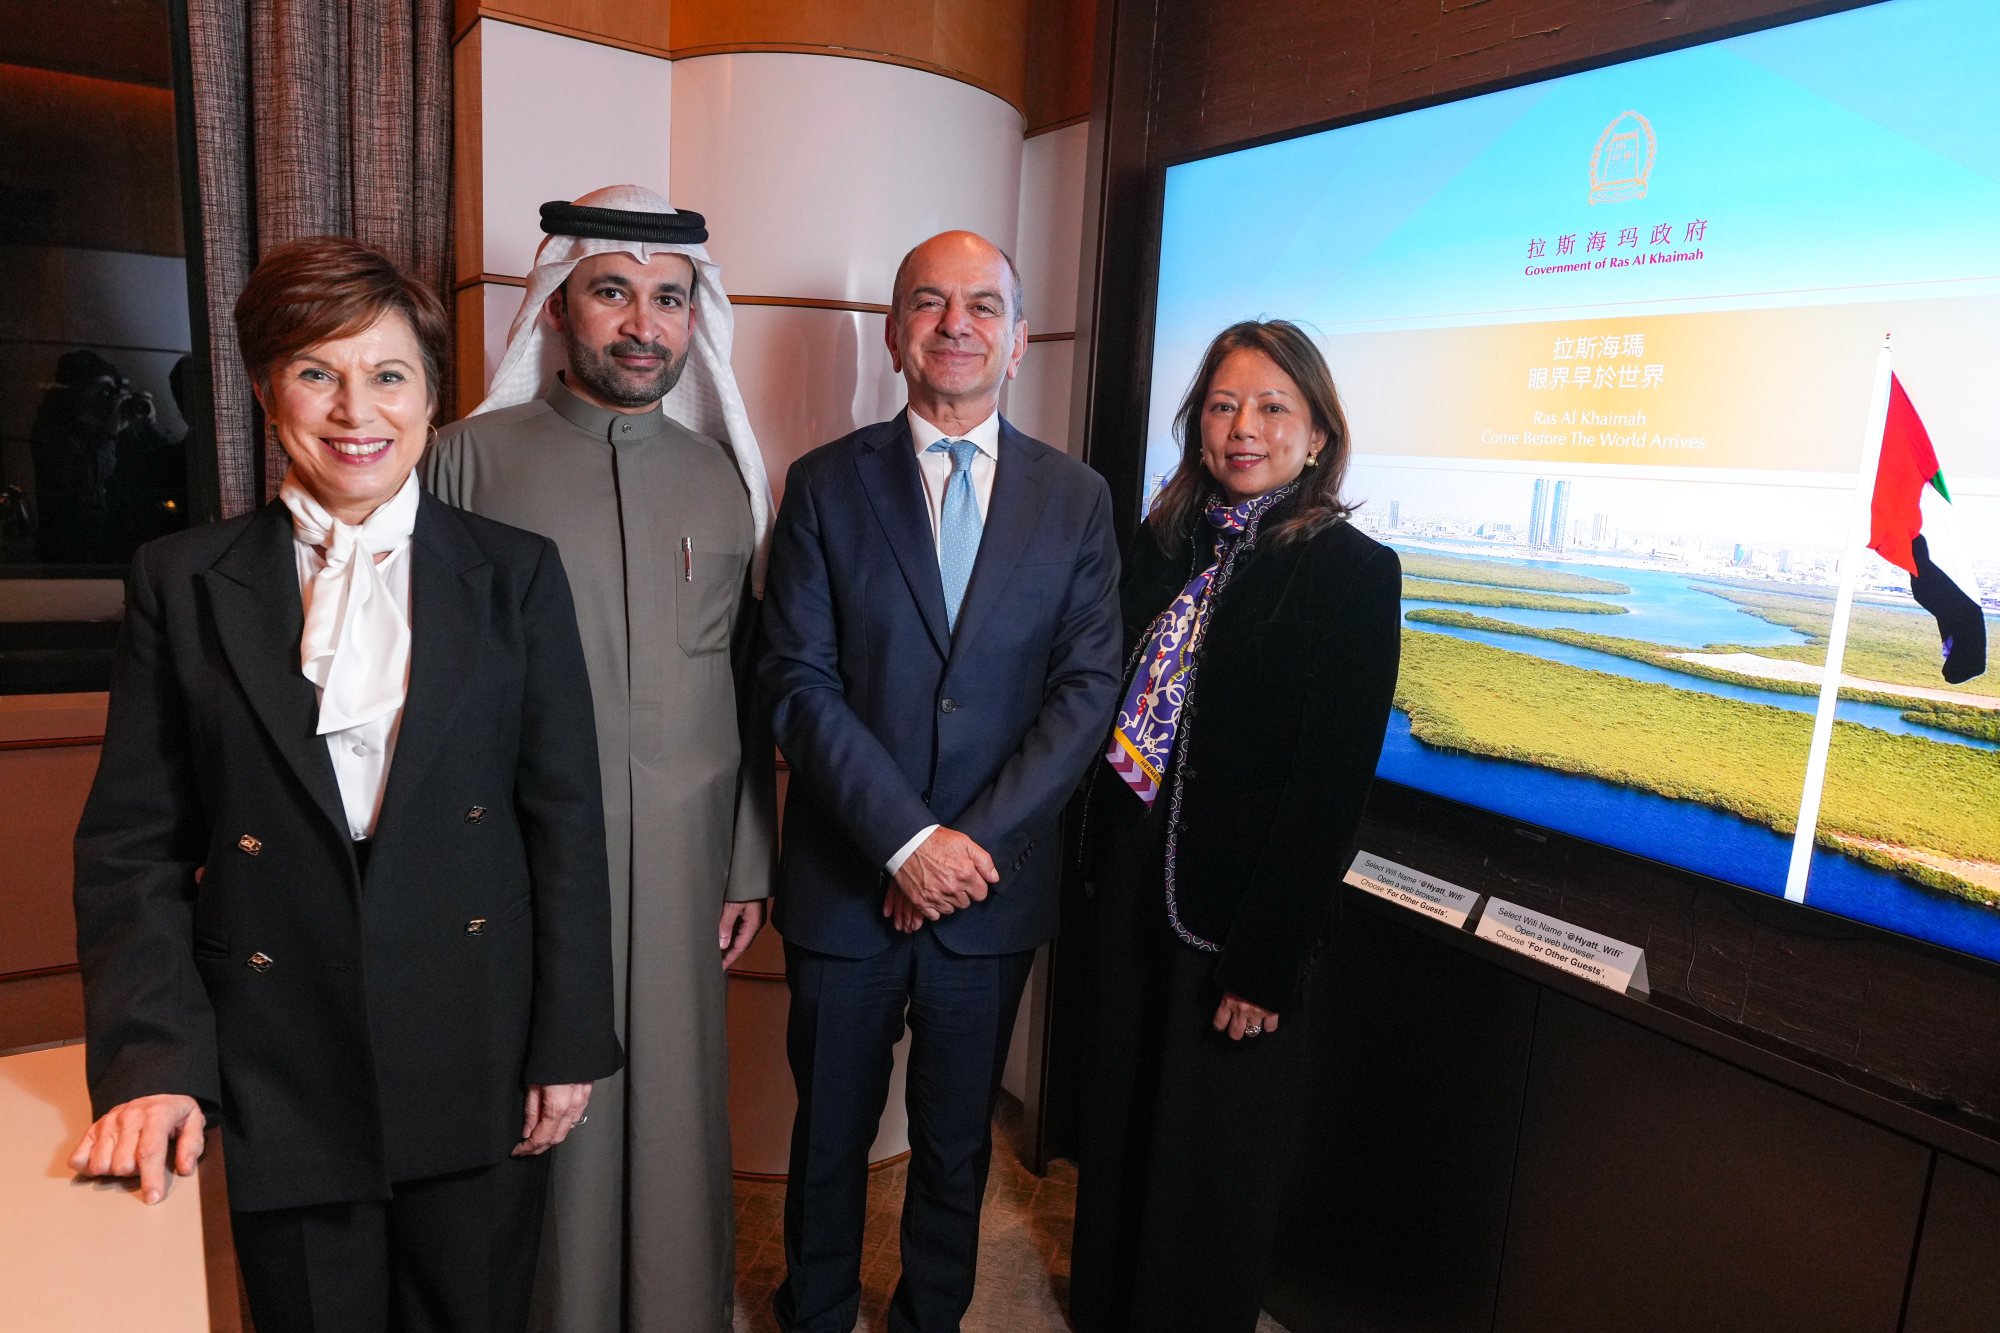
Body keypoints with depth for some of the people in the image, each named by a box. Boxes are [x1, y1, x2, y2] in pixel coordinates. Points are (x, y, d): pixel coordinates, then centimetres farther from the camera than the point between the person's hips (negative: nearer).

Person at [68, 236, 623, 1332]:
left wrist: (570, 1040, -2)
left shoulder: (515, 574, -1)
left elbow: (565, 817, -1)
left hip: (476, 1065, 0)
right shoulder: (180, 582, 1)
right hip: (277, 1072, 0)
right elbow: (132, 840, 2)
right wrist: (150, 1064, -8)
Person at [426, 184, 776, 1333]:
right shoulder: (468, 460, 0)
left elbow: (747, 687, 9)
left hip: (683, 863, 2)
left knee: (675, 1117, 13)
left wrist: (751, 865, 8)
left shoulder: (724, 478, 8)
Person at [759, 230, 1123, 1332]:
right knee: (829, 1136, 17)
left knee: (957, 1144, 19)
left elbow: (1086, 690, -4)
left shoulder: (1078, 499, 2)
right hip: (845, 883, -1)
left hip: (994, 885, 1)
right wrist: (907, 840, -18)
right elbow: (800, 683, -9)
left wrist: (975, 840, -13)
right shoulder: (825, 485, -2)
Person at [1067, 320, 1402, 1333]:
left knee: (1211, 1155, 16)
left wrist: (1268, 960, -16)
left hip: (1234, 908, -5)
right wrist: (1100, 863, 3)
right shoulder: (1163, 546, 4)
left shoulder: (1353, 572, -13)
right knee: (1121, 1120, 24)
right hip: (1131, 884, 6)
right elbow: (1108, 709, 7)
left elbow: (1332, 786, -16)